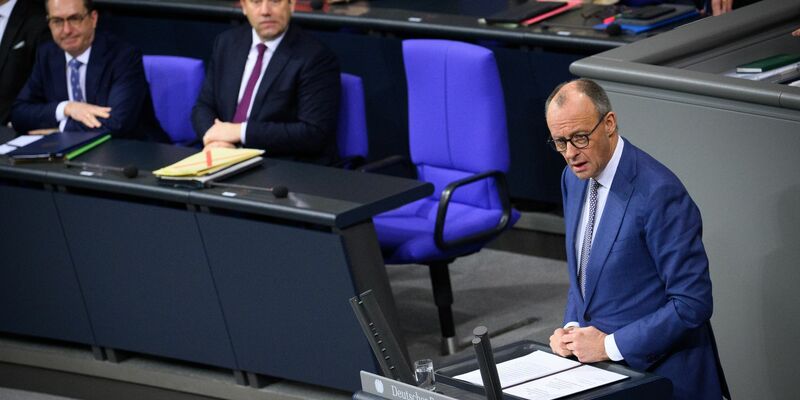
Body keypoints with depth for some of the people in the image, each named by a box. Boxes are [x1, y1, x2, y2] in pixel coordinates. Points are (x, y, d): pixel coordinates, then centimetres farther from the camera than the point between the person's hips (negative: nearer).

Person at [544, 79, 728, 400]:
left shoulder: (659, 193, -18)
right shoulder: (574, 179, 7)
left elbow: (692, 303, -18)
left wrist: (611, 345, -16)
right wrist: (571, 329, 3)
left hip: (656, 374, -7)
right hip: (596, 360, 7)